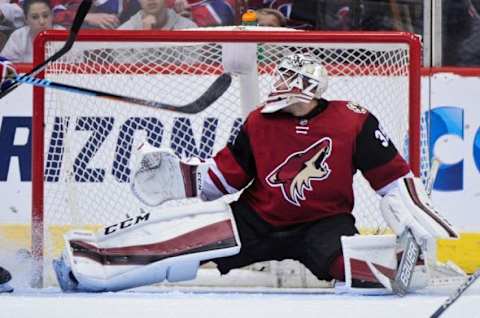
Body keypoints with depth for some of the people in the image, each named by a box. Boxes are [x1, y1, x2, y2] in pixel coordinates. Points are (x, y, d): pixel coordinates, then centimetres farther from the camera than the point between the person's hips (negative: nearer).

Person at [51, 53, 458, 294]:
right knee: (185, 229, -17)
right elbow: (223, 174, 6)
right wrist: (176, 174, -6)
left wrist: (418, 220, -15)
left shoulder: (353, 122, -8)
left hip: (324, 222, -1)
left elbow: (393, 175, -5)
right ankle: (87, 261, -21)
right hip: (258, 221, 1)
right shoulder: (260, 122, 2)